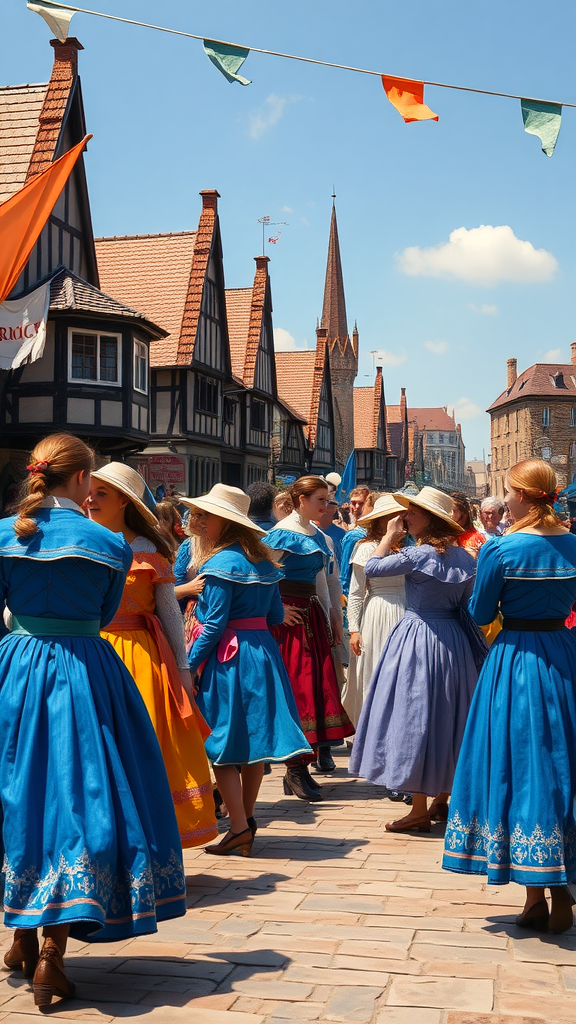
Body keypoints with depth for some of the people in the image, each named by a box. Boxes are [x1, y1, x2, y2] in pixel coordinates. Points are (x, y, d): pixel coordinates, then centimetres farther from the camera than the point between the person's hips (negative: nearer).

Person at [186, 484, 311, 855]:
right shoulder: (263, 560, 8)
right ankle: (247, 818, 22)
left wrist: (190, 665, -12)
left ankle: (239, 828, -2)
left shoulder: (221, 564, -14)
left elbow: (213, 624, -17)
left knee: (222, 745, -1)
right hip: (262, 651, 8)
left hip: (227, 657, -8)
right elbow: (276, 615, 12)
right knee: (254, 738, 13)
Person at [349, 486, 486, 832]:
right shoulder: (464, 557, 5)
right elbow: (469, 608, 10)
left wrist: (389, 537, 2)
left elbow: (370, 569, -7)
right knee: (446, 717, 16)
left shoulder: (418, 555, -15)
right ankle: (442, 800, 25)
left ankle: (420, 811, 2)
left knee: (415, 717, -1)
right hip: (454, 643, 7)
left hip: (418, 638, -7)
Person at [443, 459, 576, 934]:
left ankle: (535, 899, 8)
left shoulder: (501, 549, -14)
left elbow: (480, 614, -5)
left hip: (516, 661, -4)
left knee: (520, 766, 4)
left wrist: (484, 573, 10)